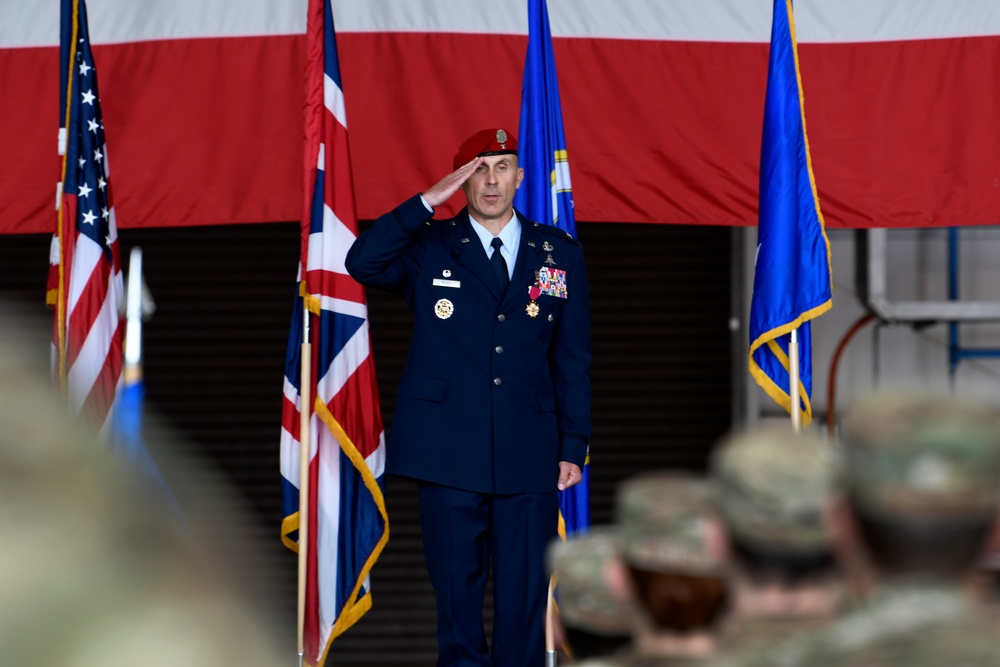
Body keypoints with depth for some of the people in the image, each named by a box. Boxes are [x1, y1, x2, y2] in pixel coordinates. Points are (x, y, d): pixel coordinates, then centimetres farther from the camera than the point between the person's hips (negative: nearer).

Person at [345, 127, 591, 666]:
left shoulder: (560, 254, 11)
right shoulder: (428, 248, 7)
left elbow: (573, 359, 11)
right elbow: (362, 263, -13)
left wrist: (573, 447, 5)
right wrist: (429, 201, -15)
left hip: (530, 457, 1)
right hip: (450, 455, -1)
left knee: (525, 597, 1)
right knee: (457, 594, 2)